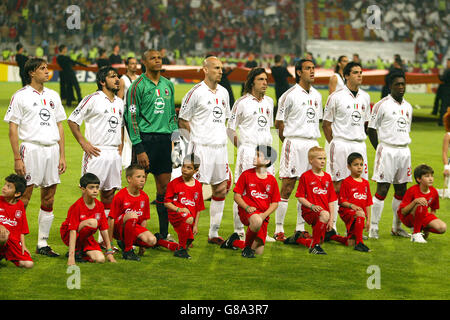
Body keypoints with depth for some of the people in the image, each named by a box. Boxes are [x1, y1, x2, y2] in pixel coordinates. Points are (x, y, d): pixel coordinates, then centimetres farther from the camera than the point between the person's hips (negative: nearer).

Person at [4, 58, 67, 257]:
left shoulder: (53, 96, 15)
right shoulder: (20, 96, -1)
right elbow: (13, 128, -4)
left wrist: (62, 155, 11)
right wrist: (17, 158, -11)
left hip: (52, 149, 5)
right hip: (31, 149, -5)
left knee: (48, 199, 6)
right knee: (23, 197, -7)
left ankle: (43, 244, 13)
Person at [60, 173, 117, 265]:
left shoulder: (99, 206, -5)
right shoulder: (77, 206, -22)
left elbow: (104, 230, 0)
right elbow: (73, 231, -27)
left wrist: (109, 252, -3)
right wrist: (71, 257, -34)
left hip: (86, 238, 5)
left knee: (100, 259, -22)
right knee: (92, 222, -32)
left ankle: (82, 252, 9)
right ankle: (75, 251, -13)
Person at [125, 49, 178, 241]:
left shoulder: (168, 85, 15)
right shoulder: (138, 86, -5)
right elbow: (131, 117, -8)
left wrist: (175, 135, 14)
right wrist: (139, 149, -13)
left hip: (164, 139, 6)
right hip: (145, 138, -6)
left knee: (164, 187, 7)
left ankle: (164, 233, 14)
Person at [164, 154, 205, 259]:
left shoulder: (198, 186, 8)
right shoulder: (174, 183, -2)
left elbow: (199, 208, 12)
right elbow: (167, 202, -2)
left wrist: (196, 225, 5)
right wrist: (179, 209, -19)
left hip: (190, 217, 5)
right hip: (175, 215, -5)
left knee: (188, 241, 1)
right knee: (188, 219, -37)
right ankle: (181, 249, -25)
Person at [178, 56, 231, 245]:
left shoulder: (223, 93, 13)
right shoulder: (196, 93, -8)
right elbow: (182, 121, -5)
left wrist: (220, 135, 14)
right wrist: (197, 138, -7)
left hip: (220, 147, 7)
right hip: (201, 148, -7)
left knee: (221, 190, 10)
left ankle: (214, 233, 18)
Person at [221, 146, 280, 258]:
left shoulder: (272, 180, 5)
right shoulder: (246, 175, 1)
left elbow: (275, 203, 7)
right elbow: (237, 196, 2)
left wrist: (264, 215, -10)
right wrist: (247, 207, -16)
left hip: (263, 216, 3)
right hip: (247, 212, -3)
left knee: (258, 252, -2)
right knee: (256, 221, -42)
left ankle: (234, 241, 28)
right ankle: (247, 247, -14)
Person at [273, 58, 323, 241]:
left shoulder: (317, 95, 14)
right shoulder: (290, 95, -6)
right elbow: (279, 123, -3)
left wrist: (314, 139, 14)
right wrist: (290, 140, -1)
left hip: (312, 143, 6)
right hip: (294, 144, -6)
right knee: (287, 188, -7)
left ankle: (300, 228, 14)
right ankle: (279, 229, -3)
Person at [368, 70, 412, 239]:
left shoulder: (408, 107, 15)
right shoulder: (382, 105, -5)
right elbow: (371, 129, -4)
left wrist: (404, 146, 13)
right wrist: (380, 150, -6)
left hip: (404, 151, 6)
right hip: (387, 149, -6)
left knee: (401, 189, 9)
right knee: (382, 189, -9)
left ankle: (396, 227, 19)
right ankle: (373, 228, -5)